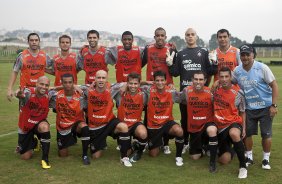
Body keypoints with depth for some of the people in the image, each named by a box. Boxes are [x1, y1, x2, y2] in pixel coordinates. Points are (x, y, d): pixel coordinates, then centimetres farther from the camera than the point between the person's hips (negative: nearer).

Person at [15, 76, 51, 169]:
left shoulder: (48, 95, -16)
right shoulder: (29, 92, -27)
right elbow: (20, 94, -49)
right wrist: (19, 94, -75)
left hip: (39, 123, 1)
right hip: (25, 127, -1)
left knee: (44, 127, -37)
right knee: (25, 157, 5)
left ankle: (45, 159, -23)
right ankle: (33, 143, 41)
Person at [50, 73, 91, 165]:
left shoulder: (80, 97, -17)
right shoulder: (56, 96, -13)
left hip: (76, 123, -2)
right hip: (62, 127, 2)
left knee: (84, 127, -38)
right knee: (63, 155, 6)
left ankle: (85, 155, -19)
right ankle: (71, 139, 40)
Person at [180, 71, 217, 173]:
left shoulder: (210, 92, -15)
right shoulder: (187, 91, -11)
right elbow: (182, 100, 8)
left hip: (208, 123, -2)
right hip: (193, 127, 3)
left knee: (212, 130, -41)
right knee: (195, 157, 9)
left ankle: (212, 162, -24)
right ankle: (202, 145, 47)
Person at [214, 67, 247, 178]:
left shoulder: (238, 93, -9)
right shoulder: (216, 89, -1)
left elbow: (242, 112, 1)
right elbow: (212, 106, 18)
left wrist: (243, 128, -5)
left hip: (234, 123, -3)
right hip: (220, 126, 4)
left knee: (234, 133, -43)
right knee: (224, 160, 3)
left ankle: (243, 166, -29)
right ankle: (228, 148, 41)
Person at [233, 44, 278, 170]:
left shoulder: (262, 68, -13)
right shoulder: (237, 71, -2)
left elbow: (274, 86, -10)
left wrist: (274, 105, -15)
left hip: (265, 107, -3)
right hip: (248, 108, 3)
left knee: (266, 134, 2)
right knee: (247, 133, 8)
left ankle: (266, 159, 19)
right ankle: (249, 157, 26)